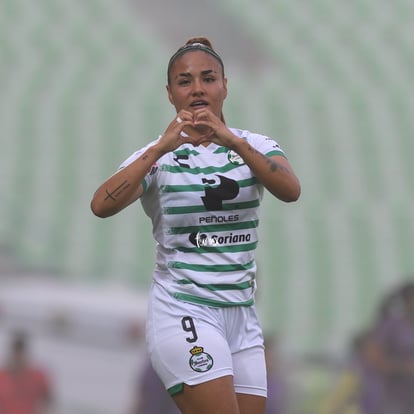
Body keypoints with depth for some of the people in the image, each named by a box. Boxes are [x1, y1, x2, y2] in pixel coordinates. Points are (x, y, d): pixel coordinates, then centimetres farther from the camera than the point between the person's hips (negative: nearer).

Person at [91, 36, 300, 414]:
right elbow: (102, 205, -19)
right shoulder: (158, 156, 0)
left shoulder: (255, 146, 6)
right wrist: (162, 147, -29)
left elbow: (290, 191, -16)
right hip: (183, 312, -4)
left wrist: (233, 141, -29)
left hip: (242, 315, 4)